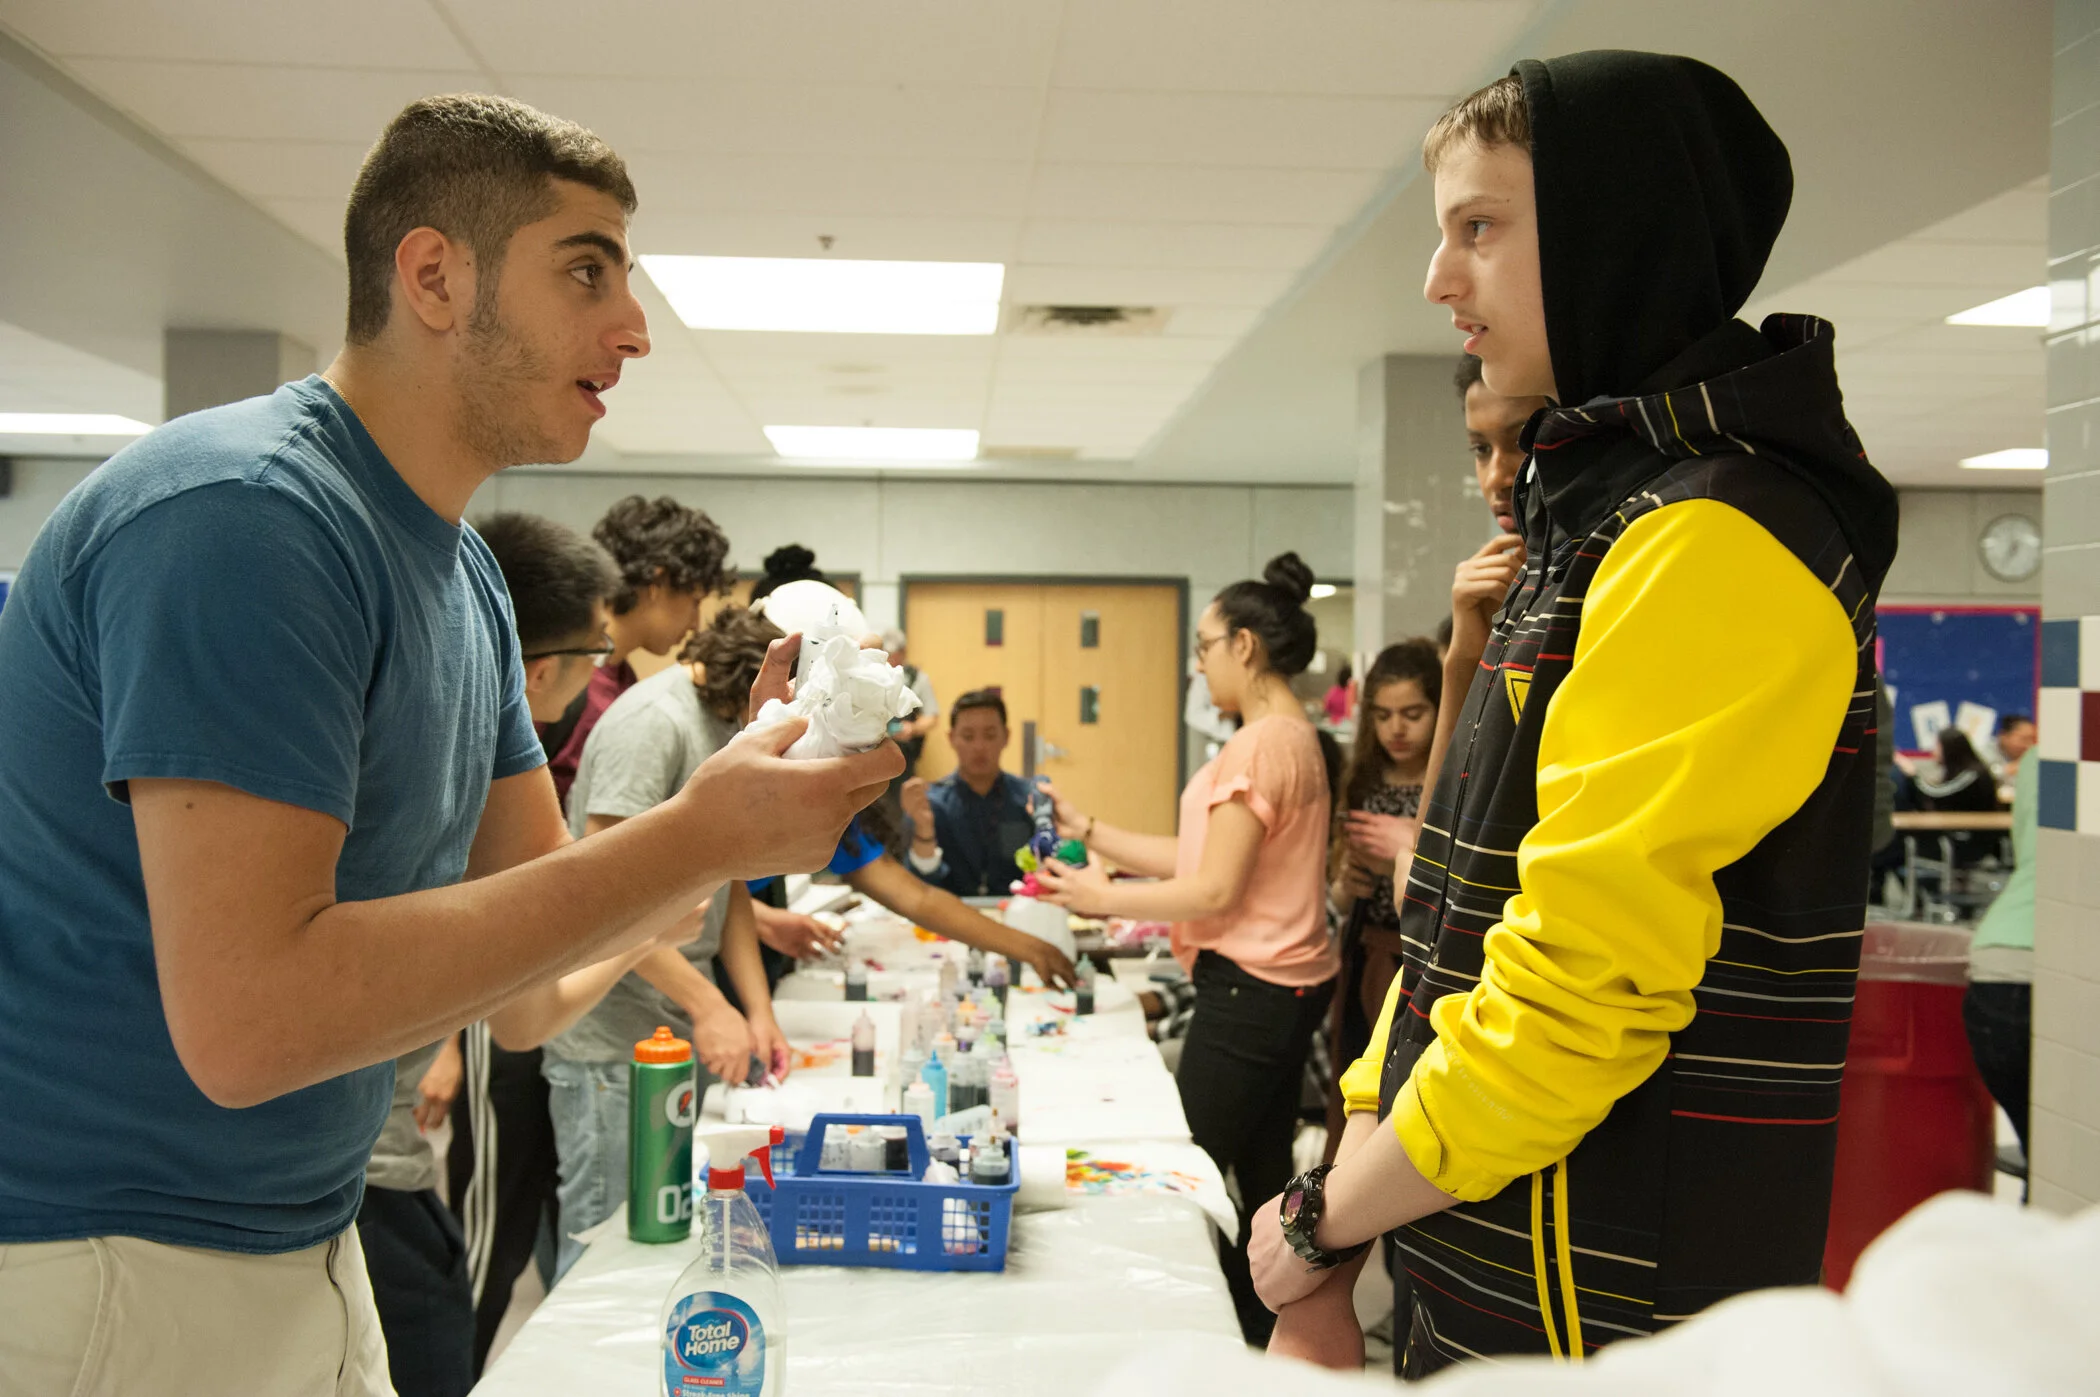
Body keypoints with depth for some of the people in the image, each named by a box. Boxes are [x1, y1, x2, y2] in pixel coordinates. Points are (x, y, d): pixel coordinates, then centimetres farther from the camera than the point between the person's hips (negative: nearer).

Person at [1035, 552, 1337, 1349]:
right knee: (1261, 1179, 15)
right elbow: (1198, 857, 12)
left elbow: (1213, 890, -19)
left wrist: (1104, 899, -8)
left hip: (1249, 992, -10)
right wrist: (1089, 832, 12)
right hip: (1283, 985, 10)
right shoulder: (1291, 737, 13)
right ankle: (1267, 1342, 24)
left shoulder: (1261, 743, -18)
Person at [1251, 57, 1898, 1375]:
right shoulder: (1609, 507, 11)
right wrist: (1329, 1270, 7)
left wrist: (1324, 1217, -10)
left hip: (1606, 1312, -8)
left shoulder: (1716, 546, -18)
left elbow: (1583, 980, -24)